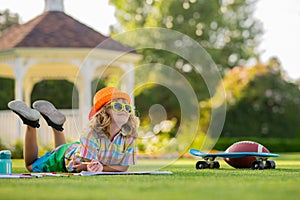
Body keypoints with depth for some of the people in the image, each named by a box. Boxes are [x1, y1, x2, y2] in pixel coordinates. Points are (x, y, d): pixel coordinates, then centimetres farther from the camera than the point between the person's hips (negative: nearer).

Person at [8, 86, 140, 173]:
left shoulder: (130, 136, -30)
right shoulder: (94, 131, -40)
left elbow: (124, 167, -30)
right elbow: (89, 163, -39)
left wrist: (101, 167, -42)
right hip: (68, 155, -4)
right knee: (31, 166, 19)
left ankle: (56, 126, 34)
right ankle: (31, 123, 19)